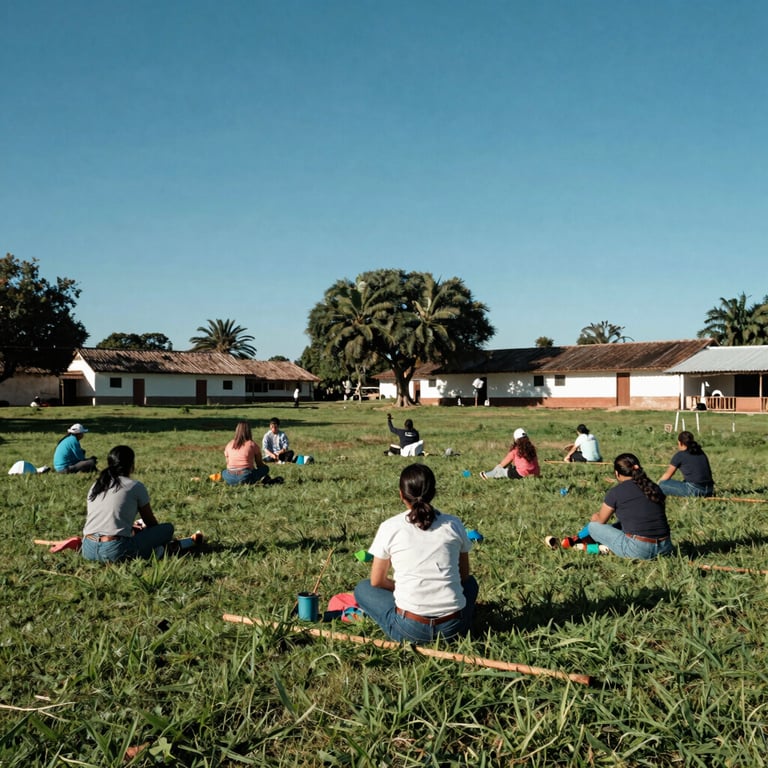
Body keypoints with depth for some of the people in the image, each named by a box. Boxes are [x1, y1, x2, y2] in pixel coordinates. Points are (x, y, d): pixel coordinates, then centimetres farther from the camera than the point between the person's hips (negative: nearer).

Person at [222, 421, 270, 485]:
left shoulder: (229, 445, 12)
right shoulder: (252, 444, 4)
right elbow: (259, 464, 11)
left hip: (230, 480, 3)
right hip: (246, 478, -3)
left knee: (224, 471, 36)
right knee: (265, 468, 14)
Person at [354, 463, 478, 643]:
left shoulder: (389, 527, -2)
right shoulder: (453, 524, 4)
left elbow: (377, 581, 7)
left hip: (409, 629, -3)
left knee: (363, 588, 24)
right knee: (469, 582, 35)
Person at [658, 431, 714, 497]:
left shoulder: (679, 455, -1)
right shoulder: (701, 452, 16)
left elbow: (667, 475, 9)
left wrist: (656, 486, 25)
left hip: (694, 490, -7)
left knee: (662, 484, 0)